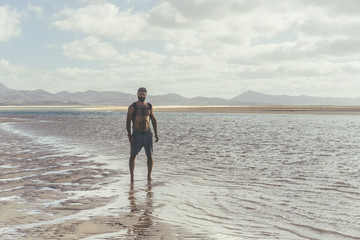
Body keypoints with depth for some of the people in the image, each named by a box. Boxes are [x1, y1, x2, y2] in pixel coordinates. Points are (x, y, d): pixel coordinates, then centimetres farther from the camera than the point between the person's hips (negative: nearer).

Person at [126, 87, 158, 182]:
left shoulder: (149, 106, 8)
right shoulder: (132, 107, -3)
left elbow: (154, 120, 13)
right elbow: (128, 121, -5)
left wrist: (156, 134, 7)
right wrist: (129, 135, -13)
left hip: (147, 133, 3)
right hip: (136, 134, -3)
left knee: (150, 155, 2)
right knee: (133, 155, 1)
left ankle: (149, 175, 12)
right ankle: (132, 176, 11)